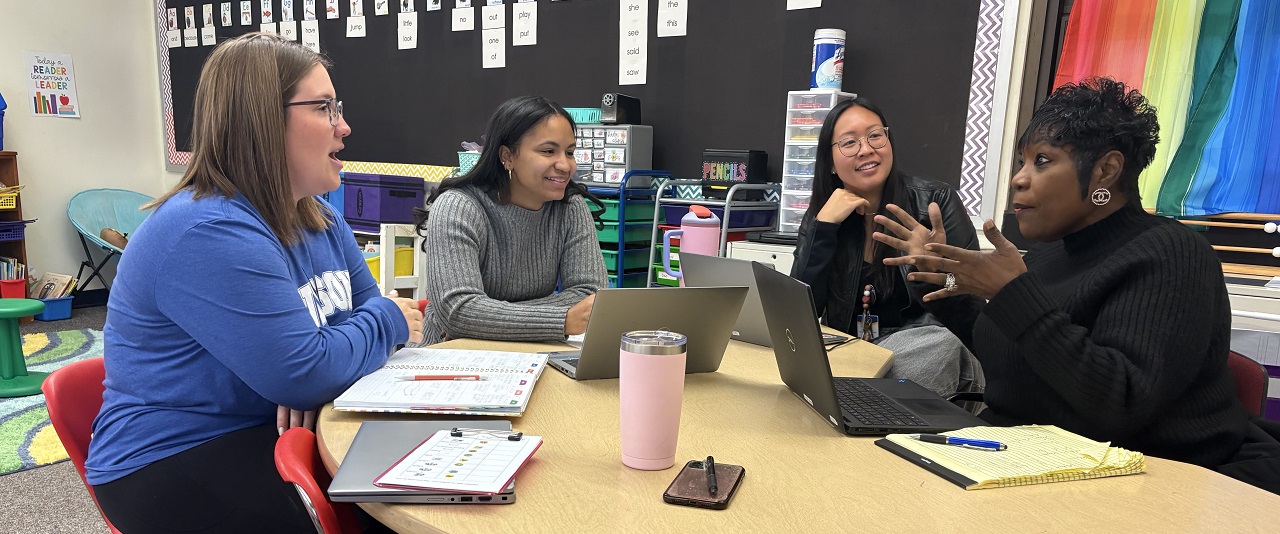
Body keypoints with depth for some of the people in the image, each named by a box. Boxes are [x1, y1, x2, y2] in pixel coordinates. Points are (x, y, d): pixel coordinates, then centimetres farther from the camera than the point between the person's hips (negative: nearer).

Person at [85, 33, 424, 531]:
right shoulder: (205, 233, -23)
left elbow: (367, 306, 8)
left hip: (281, 430, 8)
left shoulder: (318, 217, 6)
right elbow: (304, 375, -27)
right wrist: (388, 322, -9)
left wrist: (317, 372, -13)